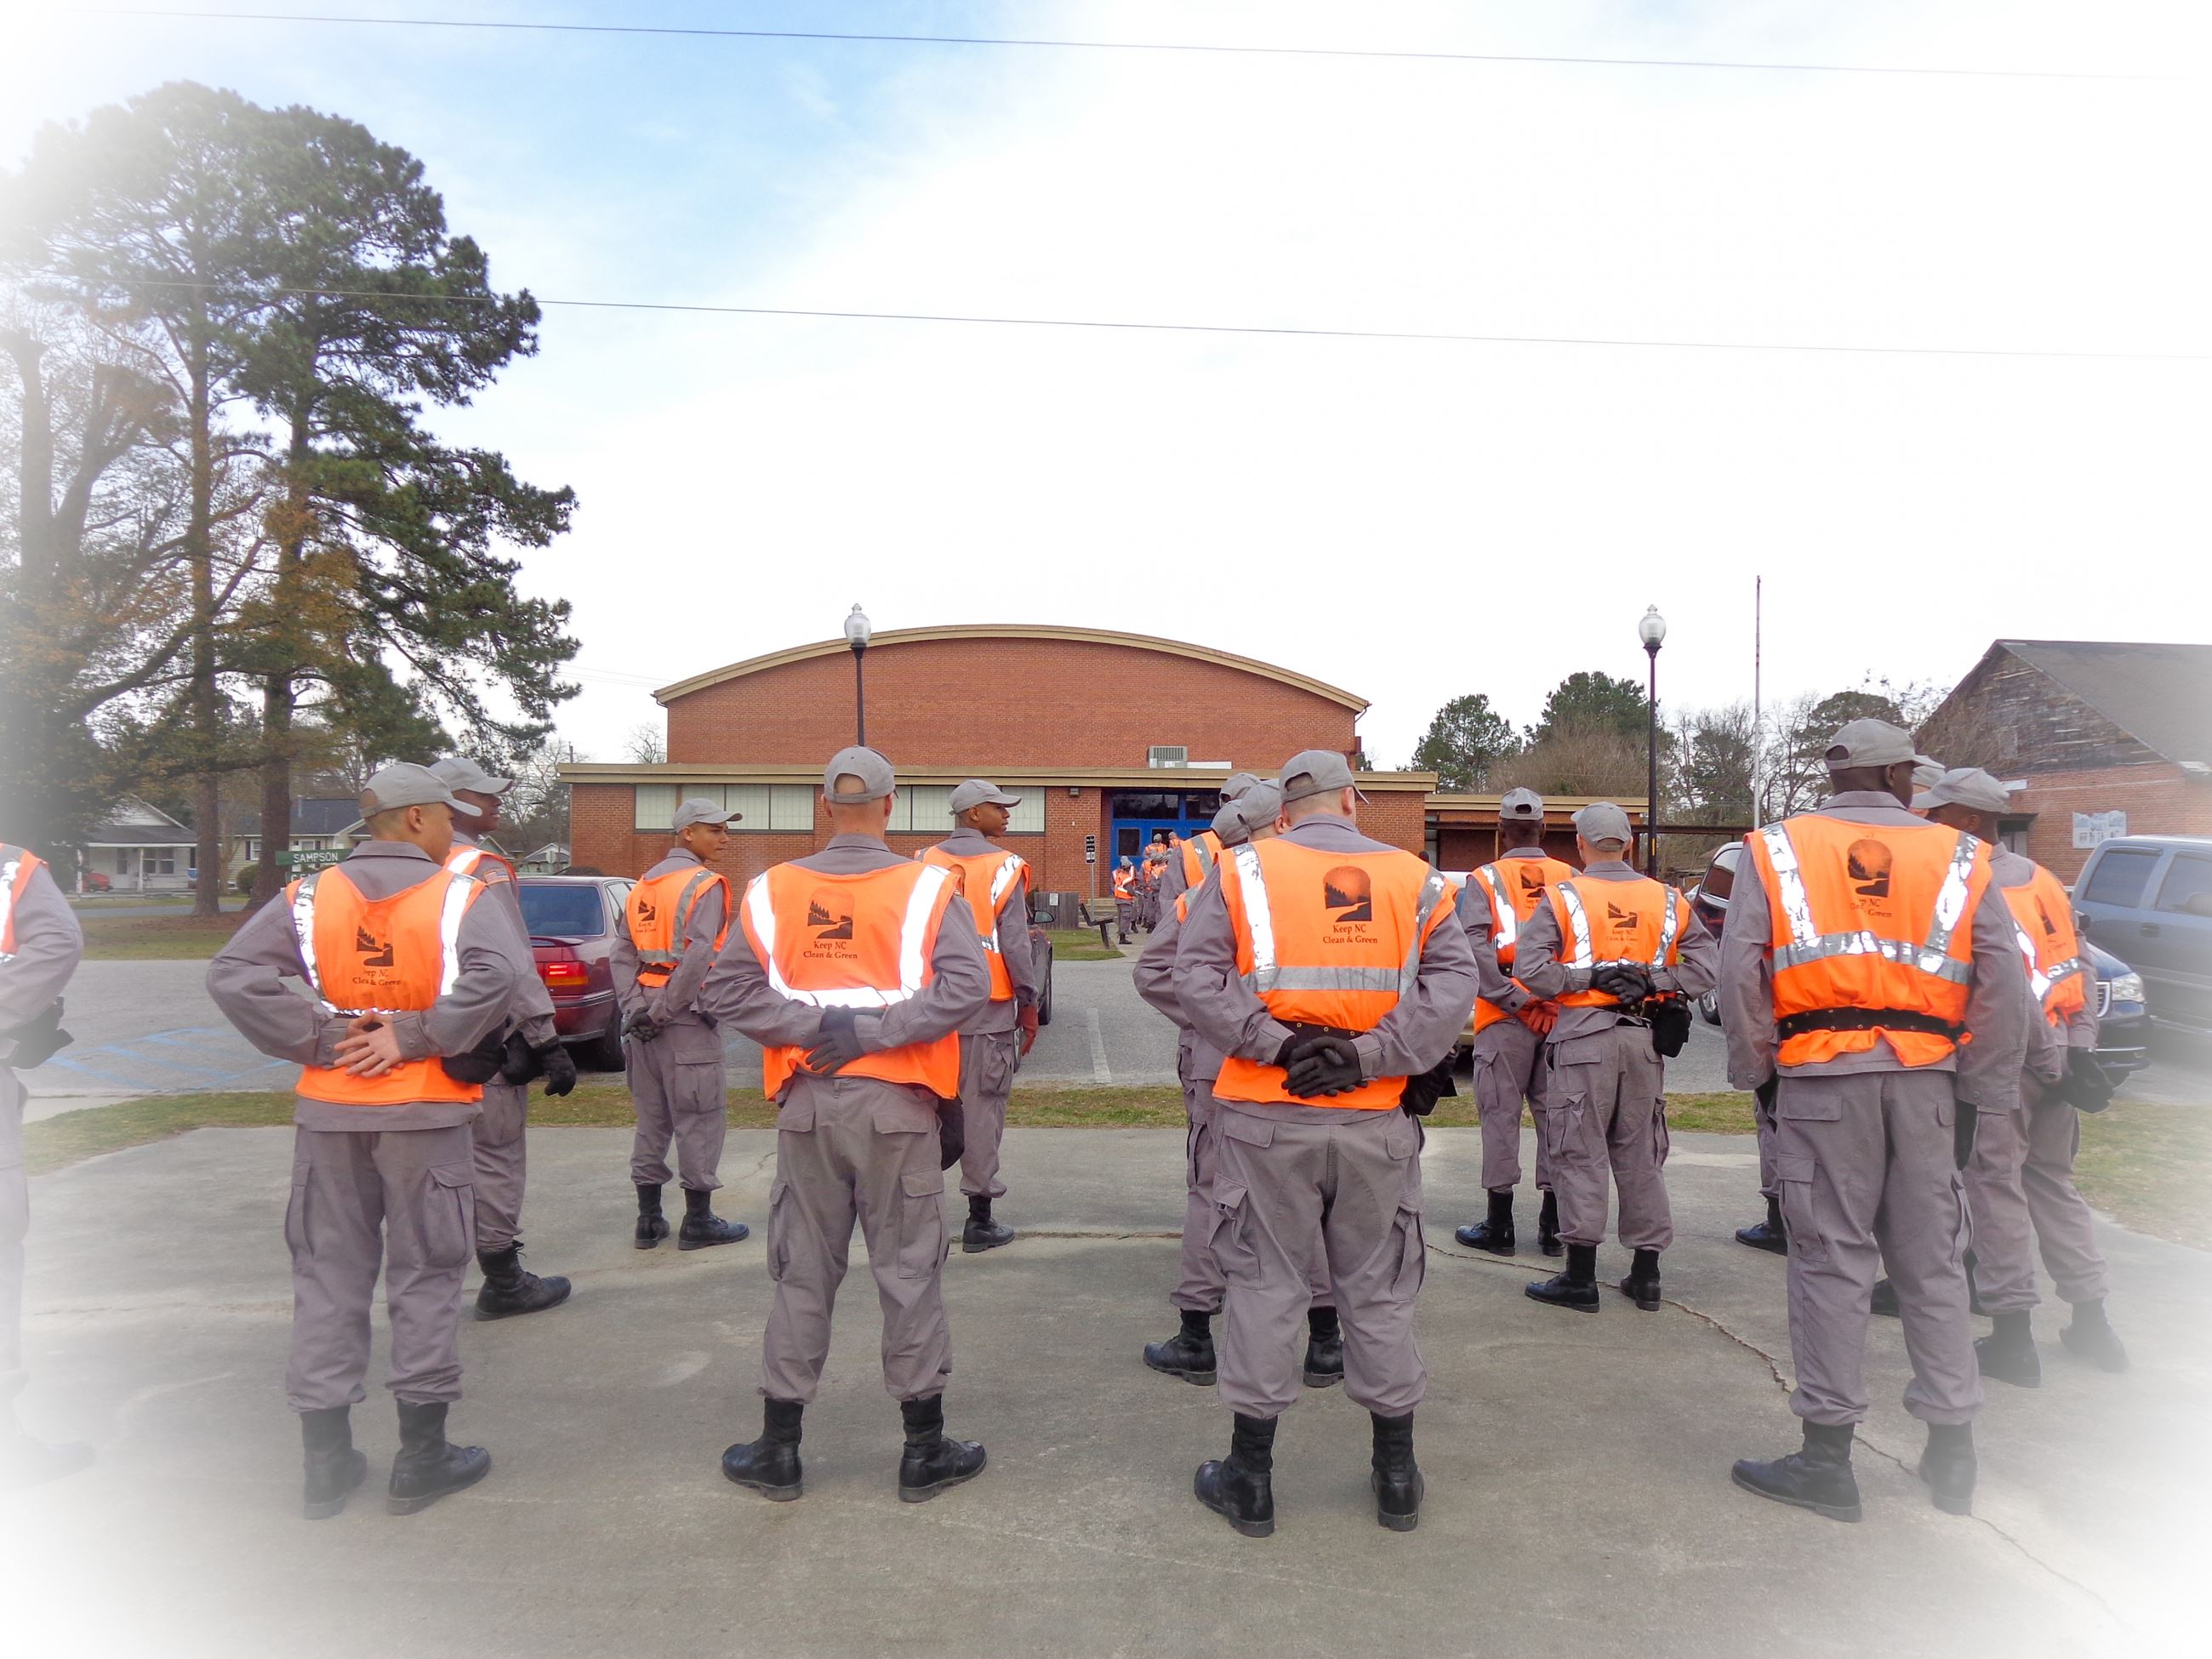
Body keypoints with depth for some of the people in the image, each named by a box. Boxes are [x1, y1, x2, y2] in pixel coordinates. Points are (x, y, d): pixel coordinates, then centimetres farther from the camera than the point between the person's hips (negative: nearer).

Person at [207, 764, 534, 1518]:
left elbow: (232, 975, -7)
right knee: (424, 1278, 7)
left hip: (330, 1112, 3)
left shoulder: (309, 898, 3)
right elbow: (498, 974, -26)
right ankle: (421, 1459, 14)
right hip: (426, 1114, -3)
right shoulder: (460, 898, -7)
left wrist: (318, 1042, -7)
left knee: (328, 1277, 13)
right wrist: (416, 1038, -18)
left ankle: (326, 1461, 20)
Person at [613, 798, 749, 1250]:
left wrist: (635, 1008, -1)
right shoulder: (705, 885, -10)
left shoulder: (642, 886, 14)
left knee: (652, 1119, 14)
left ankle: (649, 1220, 20)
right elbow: (697, 959, -20)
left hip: (644, 1017, 8)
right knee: (700, 1120, 1)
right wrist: (663, 1012, -14)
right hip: (686, 1018, -8)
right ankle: (698, 1222, 7)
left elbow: (623, 955, 6)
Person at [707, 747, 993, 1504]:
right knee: (909, 1272, 8)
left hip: (807, 1101, 2)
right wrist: (871, 1030, -15)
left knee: (803, 1273, 14)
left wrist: (812, 1026, -8)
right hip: (897, 1104, -2)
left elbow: (726, 987, -3)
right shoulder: (926, 887, -6)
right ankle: (925, 1450, 19)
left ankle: (777, 1449, 23)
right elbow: (967, 985, -16)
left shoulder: (774, 890, 1)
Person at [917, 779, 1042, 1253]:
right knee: (982, 1109, 2)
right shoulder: (1002, 867, -7)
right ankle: (980, 1221, 9)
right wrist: (1029, 1004, 0)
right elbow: (1015, 944, -9)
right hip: (989, 1009, -4)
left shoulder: (925, 864, 4)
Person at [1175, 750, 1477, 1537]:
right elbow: (1454, 979, -7)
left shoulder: (1242, 872, -1)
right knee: (1378, 1291, 14)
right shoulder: (1411, 877, 3)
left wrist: (1275, 1045, -15)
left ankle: (1250, 1479, 20)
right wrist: (1369, 1057, -14)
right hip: (1375, 1120, 1)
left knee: (1265, 1286, 9)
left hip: (1268, 1118, -1)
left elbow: (1195, 976, -10)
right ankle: (1397, 1475, 28)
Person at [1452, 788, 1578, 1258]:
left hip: (1504, 1018, -3)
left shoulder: (1484, 881, -1)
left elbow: (1474, 950, -15)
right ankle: (1553, 1224, 17)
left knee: (1501, 1116, 4)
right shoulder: (1571, 879, 7)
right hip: (1562, 1016, 3)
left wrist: (1518, 1001, -14)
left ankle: (1499, 1225, 9)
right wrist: (1551, 1001, -8)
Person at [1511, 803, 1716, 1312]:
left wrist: (1587, 977, -9)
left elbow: (1530, 969, -14)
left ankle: (1581, 1277, 5)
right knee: (1642, 1156, 12)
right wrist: (1652, 981, -3)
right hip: (1646, 1040, 4)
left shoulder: (1562, 898, -6)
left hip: (1583, 1038, -4)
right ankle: (1646, 1276, 18)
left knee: (1580, 1156, 2)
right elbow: (1706, 965, 3)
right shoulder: (1667, 900, 7)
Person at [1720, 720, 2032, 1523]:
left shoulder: (1776, 851, 3)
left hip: (1821, 1079, -2)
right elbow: (2004, 982, 3)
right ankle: (1951, 1452, 23)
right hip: (1924, 1078, 2)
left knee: (1831, 1261, 4)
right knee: (1932, 1263, 13)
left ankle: (1827, 1456, 10)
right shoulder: (1958, 858, 8)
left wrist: (1755, 1068, 5)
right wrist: (1984, 1087, 10)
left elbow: (1741, 971, -5)